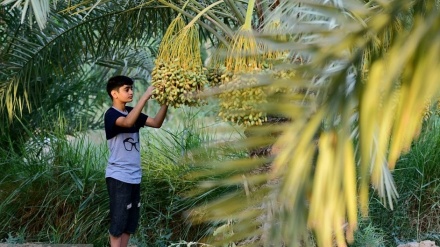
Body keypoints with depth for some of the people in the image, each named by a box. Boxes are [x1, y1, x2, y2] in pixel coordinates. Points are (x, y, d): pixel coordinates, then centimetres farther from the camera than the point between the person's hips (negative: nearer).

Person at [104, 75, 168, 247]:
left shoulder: (132, 112, 10)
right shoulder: (111, 114, -13)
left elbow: (156, 123, 5)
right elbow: (128, 122, -34)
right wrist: (146, 96, -33)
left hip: (134, 176, 8)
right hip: (118, 176, -8)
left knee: (130, 221, 12)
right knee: (118, 221, -3)